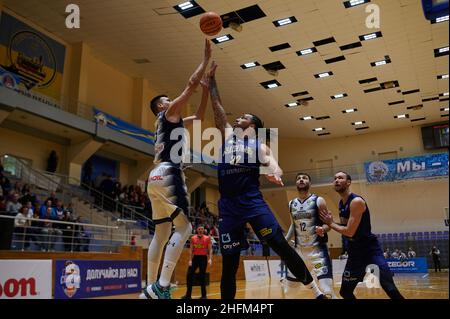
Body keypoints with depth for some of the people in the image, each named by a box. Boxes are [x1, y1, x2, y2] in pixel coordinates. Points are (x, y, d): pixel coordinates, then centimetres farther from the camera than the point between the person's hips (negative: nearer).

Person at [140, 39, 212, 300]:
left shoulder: (173, 121, 29)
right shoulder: (169, 114, 5)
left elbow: (199, 117, 34)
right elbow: (191, 84, -2)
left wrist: (207, 89, 29)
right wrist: (207, 58, 6)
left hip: (159, 176, 10)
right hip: (167, 174, -10)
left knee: (162, 233, 9)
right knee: (184, 227, -14)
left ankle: (150, 289, 11)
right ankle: (161, 286, -18)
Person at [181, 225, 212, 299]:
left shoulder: (207, 238, -3)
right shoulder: (193, 238, 3)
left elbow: (210, 249, -5)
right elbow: (191, 250, 5)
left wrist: (210, 259, -16)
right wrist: (190, 260, -2)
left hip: (203, 258, -3)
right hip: (195, 257, 3)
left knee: (202, 276, -1)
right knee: (189, 275, -2)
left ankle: (204, 295, 10)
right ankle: (188, 295, 9)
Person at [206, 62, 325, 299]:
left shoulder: (260, 146, 10)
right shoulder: (227, 135, 17)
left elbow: (275, 168, -4)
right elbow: (217, 106, 19)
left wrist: (275, 175, -27)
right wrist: (211, 79, 22)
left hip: (252, 200, -2)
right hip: (228, 205, 3)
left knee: (280, 245, -8)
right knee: (229, 262, 6)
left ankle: (316, 291, 3)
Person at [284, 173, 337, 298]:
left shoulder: (318, 201, -6)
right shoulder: (292, 204, 8)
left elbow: (328, 223, -7)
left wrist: (323, 229, -29)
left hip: (318, 249, -5)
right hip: (299, 249, 5)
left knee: (327, 291, -16)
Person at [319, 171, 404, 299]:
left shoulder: (357, 201, -20)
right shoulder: (341, 204, 7)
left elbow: (350, 232, -23)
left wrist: (331, 224, -10)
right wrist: (326, 227, -1)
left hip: (371, 248, -8)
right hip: (355, 251, 8)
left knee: (389, 288, -21)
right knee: (345, 292, 11)